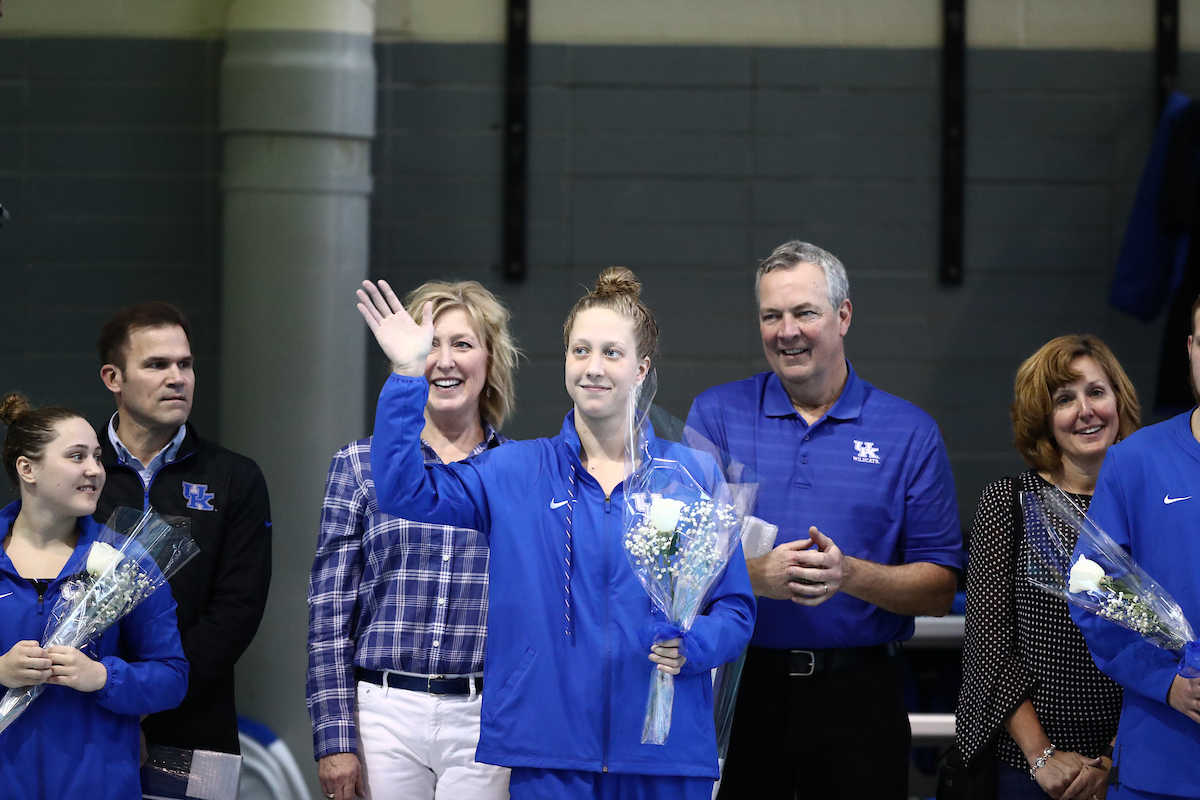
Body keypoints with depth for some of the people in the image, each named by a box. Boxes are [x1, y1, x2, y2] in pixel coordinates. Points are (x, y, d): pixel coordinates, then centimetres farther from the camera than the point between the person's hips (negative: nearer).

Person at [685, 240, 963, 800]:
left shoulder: (909, 433, 5)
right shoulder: (716, 415, 6)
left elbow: (938, 591, 1)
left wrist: (850, 575, -16)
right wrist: (757, 575, -19)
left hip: (858, 692, 0)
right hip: (737, 686, 0)